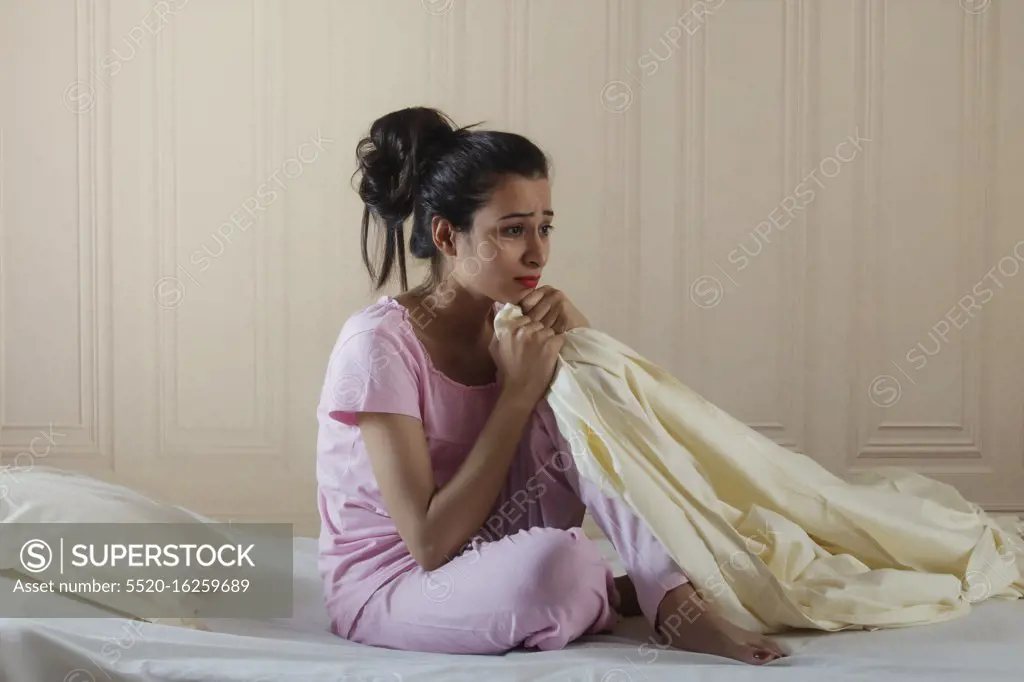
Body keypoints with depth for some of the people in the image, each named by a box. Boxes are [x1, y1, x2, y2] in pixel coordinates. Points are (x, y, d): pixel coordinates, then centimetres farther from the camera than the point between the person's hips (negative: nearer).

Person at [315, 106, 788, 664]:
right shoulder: (379, 343, -21)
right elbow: (432, 542, -25)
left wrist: (576, 333, -17)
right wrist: (518, 391, -25)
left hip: (490, 561, 7)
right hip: (384, 589, -6)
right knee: (554, 562, -38)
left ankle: (680, 607, -18)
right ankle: (629, 594, -5)